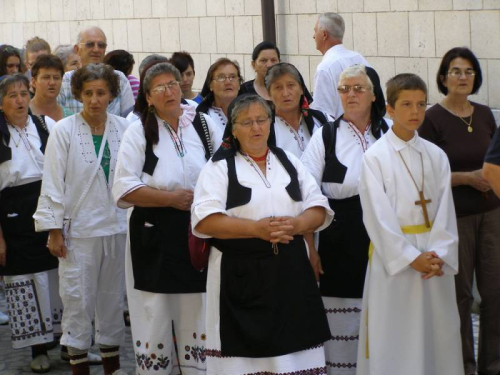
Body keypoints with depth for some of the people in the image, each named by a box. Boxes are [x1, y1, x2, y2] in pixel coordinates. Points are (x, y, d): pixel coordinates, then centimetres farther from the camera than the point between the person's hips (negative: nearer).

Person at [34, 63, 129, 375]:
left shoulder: (124, 128, 0)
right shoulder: (64, 131, -6)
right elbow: (53, 182, -5)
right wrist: (54, 230, -6)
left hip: (118, 226, 3)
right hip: (79, 228, -2)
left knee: (113, 296, 12)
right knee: (78, 298, 1)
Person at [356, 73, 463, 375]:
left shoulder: (436, 156, 6)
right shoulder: (375, 157, -5)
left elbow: (445, 210, 2)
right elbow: (378, 215, -10)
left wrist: (439, 255, -11)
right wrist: (411, 258, -14)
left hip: (434, 256, 4)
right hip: (392, 254, -4)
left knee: (437, 333, 7)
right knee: (393, 335, 0)